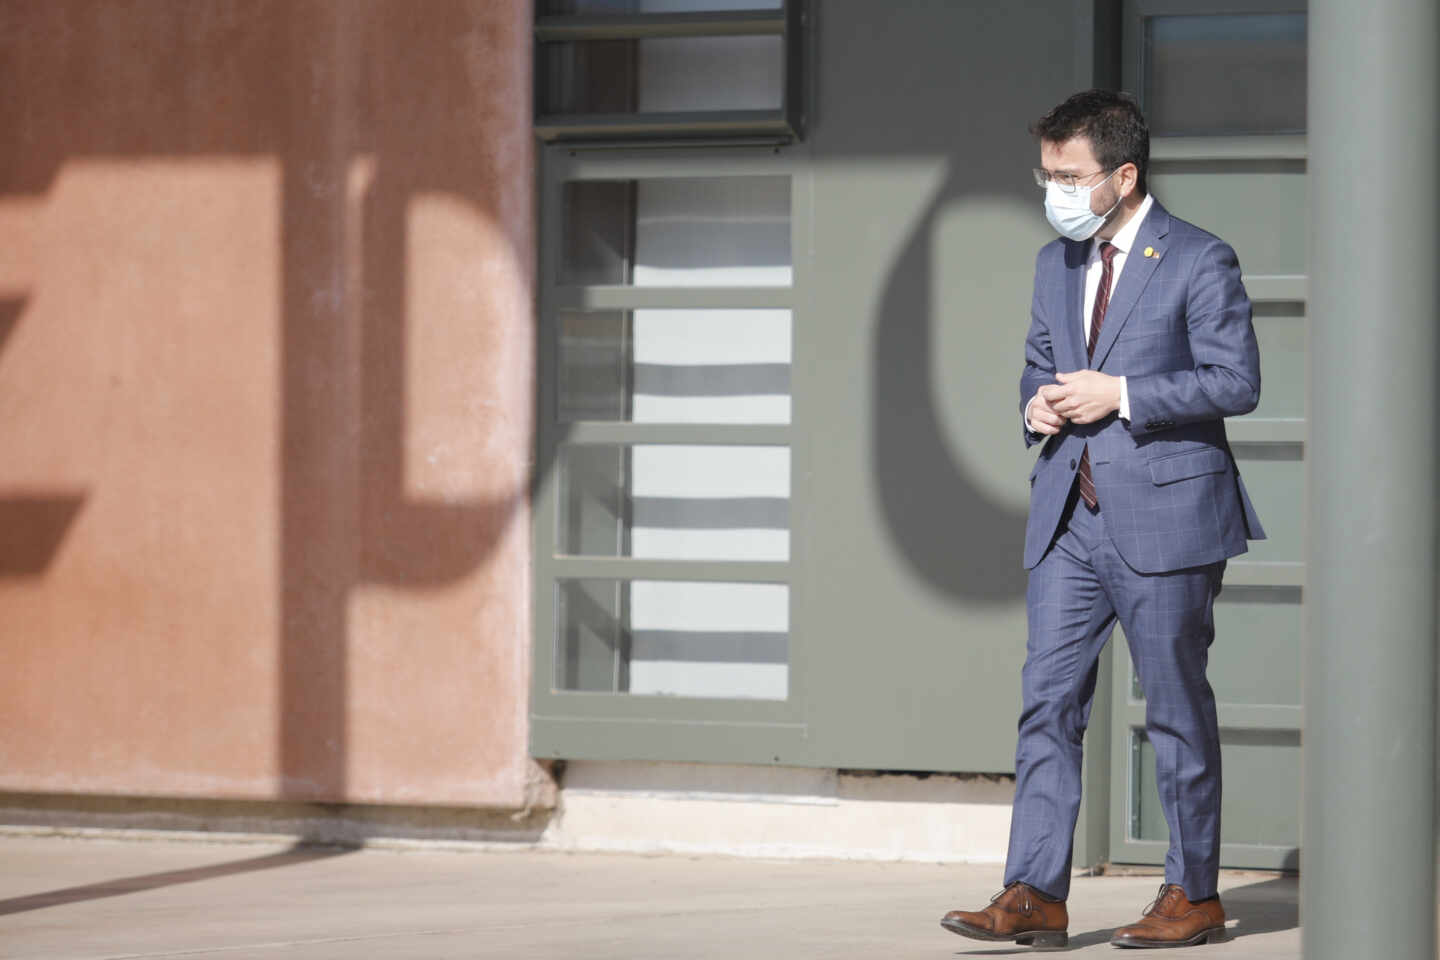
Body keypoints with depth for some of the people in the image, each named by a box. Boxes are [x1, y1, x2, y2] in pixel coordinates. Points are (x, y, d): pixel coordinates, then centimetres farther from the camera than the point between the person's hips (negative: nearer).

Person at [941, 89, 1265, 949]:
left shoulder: (1200, 262, -7)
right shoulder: (1057, 263, 16)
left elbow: (1237, 381, -11)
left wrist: (1120, 396, -16)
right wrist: (1039, 403, 3)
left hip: (1163, 518, -6)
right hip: (1070, 519, 6)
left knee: (1177, 709, 2)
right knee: (1048, 701, -2)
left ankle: (1195, 896, 12)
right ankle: (1035, 896, -4)